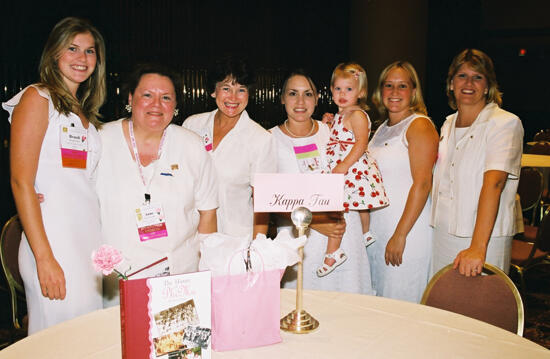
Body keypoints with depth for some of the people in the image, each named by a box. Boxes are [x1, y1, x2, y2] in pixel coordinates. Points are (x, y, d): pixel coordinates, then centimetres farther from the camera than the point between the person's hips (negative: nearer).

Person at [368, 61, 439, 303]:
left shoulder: (419, 125, -9)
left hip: (408, 228, -8)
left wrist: (400, 235, -20)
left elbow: (422, 184, -17)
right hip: (377, 226, 8)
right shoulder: (382, 129, 15)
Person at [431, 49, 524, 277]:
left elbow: (493, 183, -21)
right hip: (442, 235, 6)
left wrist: (477, 247, -28)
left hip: (485, 238, -5)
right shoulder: (448, 124, 12)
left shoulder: (505, 123, -9)